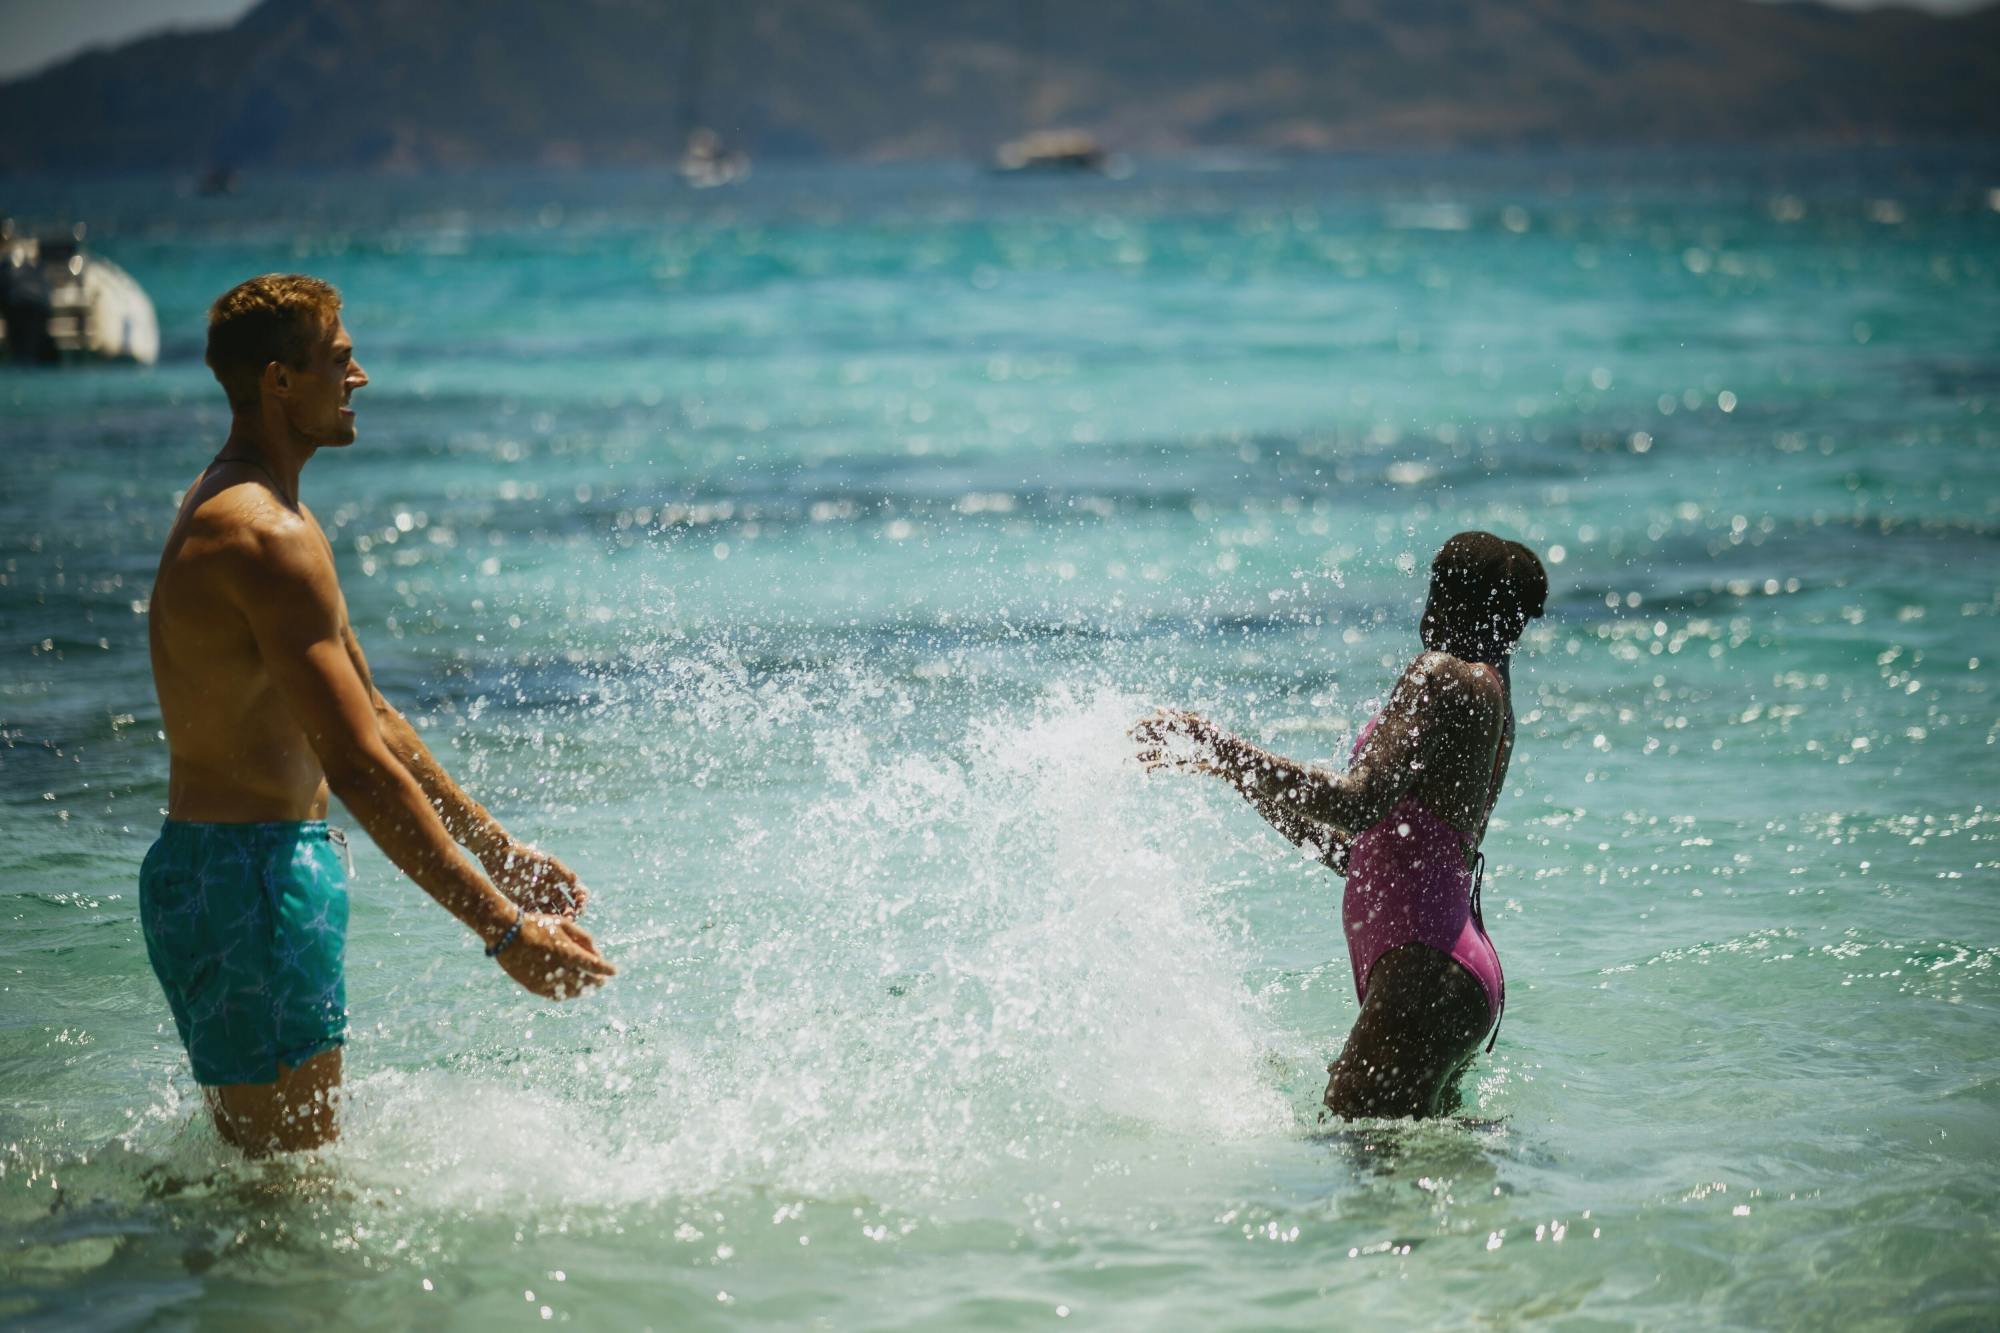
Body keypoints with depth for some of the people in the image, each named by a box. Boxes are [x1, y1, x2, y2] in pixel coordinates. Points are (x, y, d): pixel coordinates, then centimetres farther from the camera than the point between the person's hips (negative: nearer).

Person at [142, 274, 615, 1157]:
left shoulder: (233, 510, 16)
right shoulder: (268, 537, -20)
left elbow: (372, 719, 22)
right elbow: (359, 768, -26)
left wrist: (497, 850, 24)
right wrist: (504, 933, -25)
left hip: (202, 874, 11)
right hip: (252, 881, -11)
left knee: (259, 1166, 19)